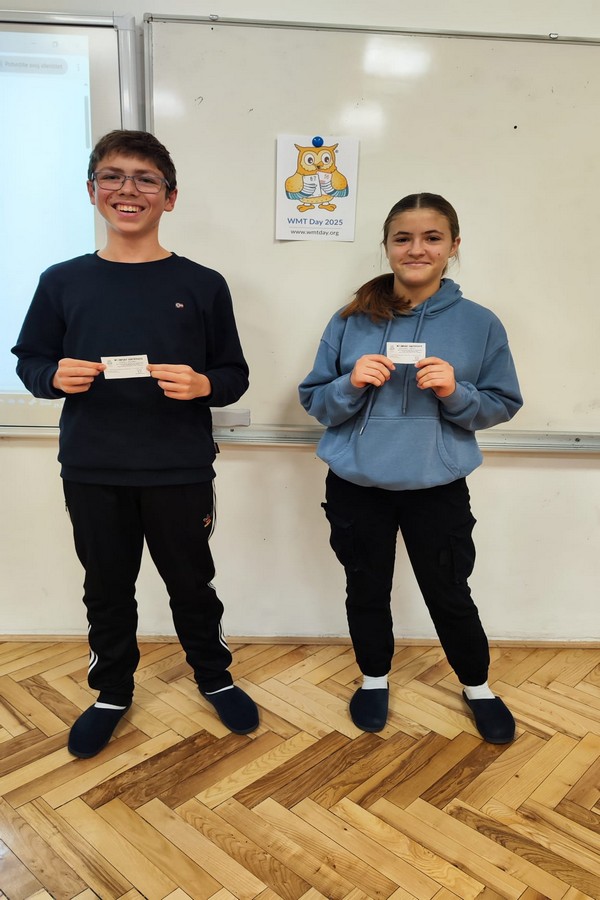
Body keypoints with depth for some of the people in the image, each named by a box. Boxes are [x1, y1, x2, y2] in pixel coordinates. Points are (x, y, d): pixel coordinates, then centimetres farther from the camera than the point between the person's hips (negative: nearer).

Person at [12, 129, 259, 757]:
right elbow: (29, 360, 9)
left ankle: (214, 676, 40)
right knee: (107, 588, 17)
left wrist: (203, 385, -19)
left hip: (180, 471, -1)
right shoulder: (63, 282, 2)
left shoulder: (202, 286, -2)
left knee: (191, 583, 14)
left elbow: (234, 375, 2)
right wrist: (55, 375, -13)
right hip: (91, 473, 2)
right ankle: (112, 693, 40)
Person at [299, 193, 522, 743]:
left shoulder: (479, 324, -4)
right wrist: (352, 384, -19)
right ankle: (374, 679, 43)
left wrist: (455, 393, -18)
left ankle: (477, 686, 42)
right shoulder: (351, 320, -3)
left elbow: (503, 405, 1)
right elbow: (314, 399, 1)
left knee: (449, 595, 14)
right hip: (357, 484, 1)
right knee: (367, 591, 16)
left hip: (438, 487, -1)